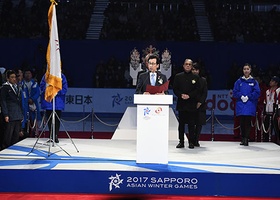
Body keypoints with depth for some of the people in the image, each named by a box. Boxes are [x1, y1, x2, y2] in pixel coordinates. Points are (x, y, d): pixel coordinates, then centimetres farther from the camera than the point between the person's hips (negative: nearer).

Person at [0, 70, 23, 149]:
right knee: (8, 135, -5)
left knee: (16, 135, 6)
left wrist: (21, 114, 15)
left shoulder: (17, 87, 18)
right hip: (10, 116, -6)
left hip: (18, 116, 6)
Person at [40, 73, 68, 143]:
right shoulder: (46, 76, 4)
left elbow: (65, 88, -2)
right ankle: (51, 136, 16)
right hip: (48, 100, 1)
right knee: (49, 119, 6)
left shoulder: (62, 76, 1)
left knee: (57, 119, 0)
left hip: (58, 102, -1)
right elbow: (42, 86, 1)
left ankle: (56, 136, 7)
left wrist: (57, 91, -16)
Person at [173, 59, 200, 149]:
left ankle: (191, 142, 5)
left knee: (191, 124, -1)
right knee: (181, 123, 3)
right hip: (181, 103, 1)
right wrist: (181, 95, -11)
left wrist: (189, 96, -12)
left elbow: (197, 90, 2)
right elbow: (175, 89, 6)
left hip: (191, 104, -1)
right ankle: (181, 142, 8)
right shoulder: (178, 76, 10)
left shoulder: (195, 77, 7)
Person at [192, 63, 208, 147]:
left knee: (199, 123, 1)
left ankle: (196, 141, 7)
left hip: (200, 104, 2)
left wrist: (200, 102, -7)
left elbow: (205, 93, 5)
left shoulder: (203, 80, 9)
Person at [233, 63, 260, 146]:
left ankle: (246, 139, -3)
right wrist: (241, 96, -10)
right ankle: (243, 138, 14)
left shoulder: (254, 81, 4)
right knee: (242, 122, 4)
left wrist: (248, 97, -11)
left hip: (250, 105, -2)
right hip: (241, 104, 2)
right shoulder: (239, 81, 8)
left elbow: (257, 92, -2)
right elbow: (235, 92, 5)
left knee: (248, 122, -6)